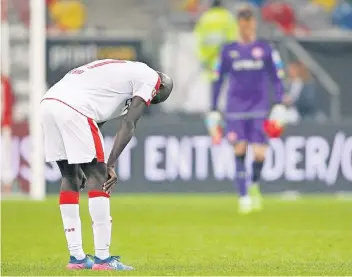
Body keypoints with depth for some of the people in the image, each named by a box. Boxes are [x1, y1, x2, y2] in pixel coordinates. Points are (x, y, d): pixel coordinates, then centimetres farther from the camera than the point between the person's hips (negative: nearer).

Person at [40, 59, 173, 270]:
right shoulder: (150, 78, 10)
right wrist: (110, 165, -4)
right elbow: (129, 125, -1)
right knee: (98, 177, -1)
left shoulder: (121, 71, 34)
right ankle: (102, 258, -3)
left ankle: (76, 257, 18)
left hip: (48, 103, 9)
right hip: (72, 109, -9)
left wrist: (82, 165, 26)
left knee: (71, 177, 16)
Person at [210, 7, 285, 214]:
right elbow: (218, 80, 11)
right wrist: (214, 109, 9)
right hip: (235, 109, 1)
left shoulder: (265, 49, 5)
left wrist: (280, 104, -4)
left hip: (259, 109, -1)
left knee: (259, 154, -9)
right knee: (240, 150, -9)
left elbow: (278, 78, 6)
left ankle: (255, 186, 21)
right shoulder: (228, 51, 7)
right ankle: (244, 197, -1)